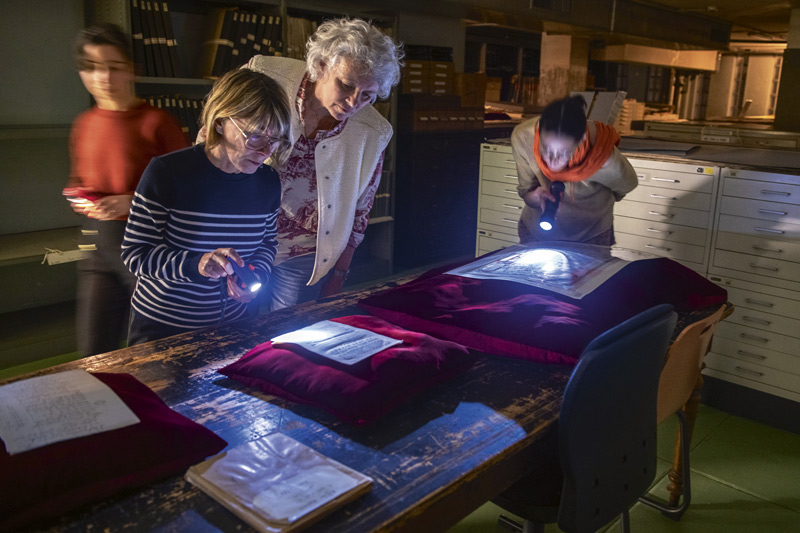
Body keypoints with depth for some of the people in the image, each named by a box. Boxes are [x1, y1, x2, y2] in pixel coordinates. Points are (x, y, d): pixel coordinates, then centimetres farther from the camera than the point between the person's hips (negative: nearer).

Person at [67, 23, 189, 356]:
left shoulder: (156, 122, -7)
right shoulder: (84, 125, 11)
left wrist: (133, 202, -17)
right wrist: (79, 198, 2)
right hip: (100, 247, 5)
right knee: (94, 353, 10)